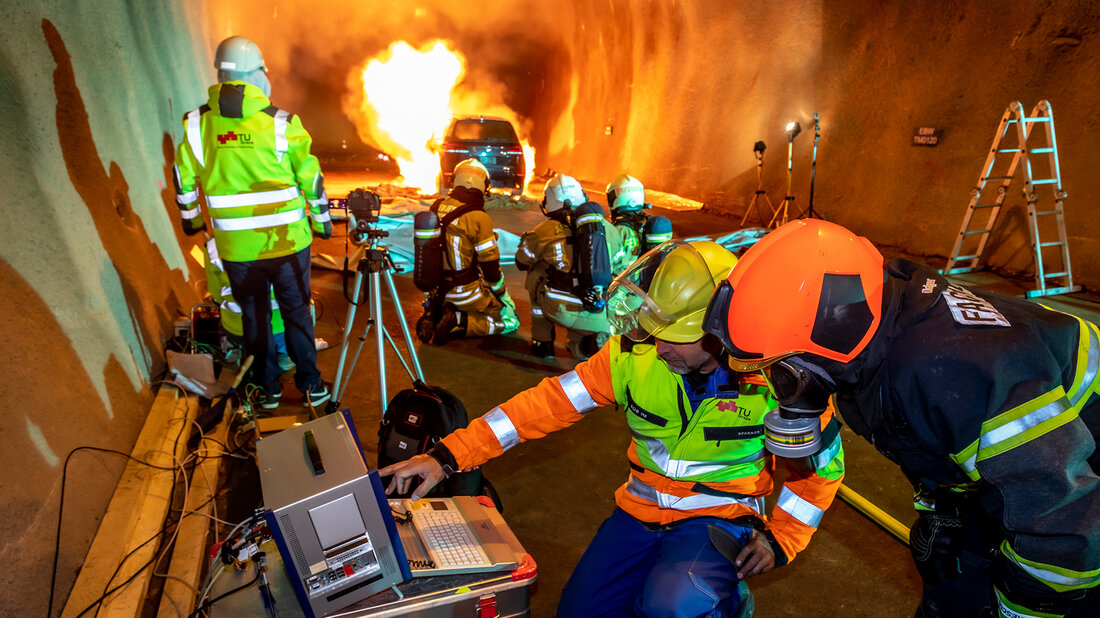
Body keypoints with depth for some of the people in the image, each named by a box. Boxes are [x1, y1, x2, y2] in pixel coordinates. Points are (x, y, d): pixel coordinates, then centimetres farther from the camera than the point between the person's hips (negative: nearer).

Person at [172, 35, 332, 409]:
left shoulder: (197, 125, -1)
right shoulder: (282, 123, -9)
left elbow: (183, 179, 8)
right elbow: (310, 177, -4)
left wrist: (190, 219, 25)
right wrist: (321, 220, 10)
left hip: (235, 247, 2)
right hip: (288, 241, -1)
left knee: (254, 316, 16)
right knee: (296, 312, 13)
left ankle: (268, 389, 27)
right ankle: (310, 385, 21)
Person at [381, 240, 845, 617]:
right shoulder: (636, 354, -15)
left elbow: (823, 463, -1)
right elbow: (550, 402, -17)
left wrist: (780, 538, -9)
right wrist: (447, 456, -23)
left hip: (722, 515, -3)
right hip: (643, 510, 4)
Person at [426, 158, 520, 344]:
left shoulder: (437, 207, -1)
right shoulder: (479, 218, -20)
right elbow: (491, 265, -15)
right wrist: (501, 293, 3)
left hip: (437, 288, 7)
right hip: (465, 292, -7)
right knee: (511, 321, 8)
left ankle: (437, 312, 11)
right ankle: (459, 323, -12)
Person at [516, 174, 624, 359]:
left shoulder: (545, 231, -1)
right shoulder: (607, 228, 7)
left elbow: (521, 262, 16)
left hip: (561, 309, -3)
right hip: (598, 318, 3)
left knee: (536, 272, 26)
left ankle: (542, 341, 25)